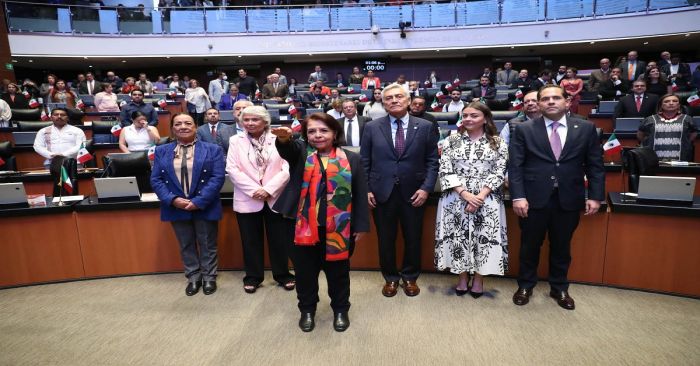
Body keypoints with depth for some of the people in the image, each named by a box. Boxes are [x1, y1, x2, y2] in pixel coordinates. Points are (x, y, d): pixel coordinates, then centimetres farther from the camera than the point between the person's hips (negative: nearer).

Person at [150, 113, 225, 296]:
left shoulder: (212, 149, -3)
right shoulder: (161, 151, 7)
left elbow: (218, 178, -11)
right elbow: (156, 179, 2)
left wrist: (199, 201, -18)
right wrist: (172, 199, -14)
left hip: (205, 207, -2)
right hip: (176, 207, 3)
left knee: (207, 245, 9)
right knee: (186, 245, 15)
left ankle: (209, 277, 27)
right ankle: (193, 277, 31)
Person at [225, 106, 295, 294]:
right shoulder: (236, 140, 4)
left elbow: (287, 169, -7)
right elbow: (232, 169, -5)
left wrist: (268, 189, -16)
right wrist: (253, 190, -14)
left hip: (275, 198, -1)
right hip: (247, 200, 1)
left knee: (279, 240, 8)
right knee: (251, 241, 10)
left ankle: (283, 274, 26)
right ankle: (253, 276, 27)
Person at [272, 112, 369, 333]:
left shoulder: (351, 159, 2)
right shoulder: (300, 153, 3)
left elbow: (360, 194, 2)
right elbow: (287, 148, -21)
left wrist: (361, 225, 0)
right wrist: (284, 138, -44)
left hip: (338, 228, 0)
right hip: (304, 227, 1)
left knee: (338, 270, 14)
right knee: (305, 270, 14)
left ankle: (340, 310, 36)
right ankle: (307, 310, 37)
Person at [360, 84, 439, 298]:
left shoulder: (425, 127, 1)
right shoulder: (372, 127, 2)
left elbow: (432, 161, 1)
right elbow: (364, 162, 3)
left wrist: (426, 188, -9)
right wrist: (366, 189, -5)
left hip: (413, 193, 0)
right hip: (382, 193, 0)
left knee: (413, 239, 12)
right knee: (385, 240, 11)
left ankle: (410, 277, 35)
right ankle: (390, 278, 32)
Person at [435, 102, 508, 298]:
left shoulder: (498, 143, 2)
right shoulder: (451, 140, 3)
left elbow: (498, 173, -3)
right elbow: (445, 171, -3)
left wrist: (480, 196, -15)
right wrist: (465, 194, -14)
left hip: (487, 200, 0)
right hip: (456, 199, 1)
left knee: (484, 237, 4)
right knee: (458, 237, 6)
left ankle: (479, 279, 24)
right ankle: (462, 278, 24)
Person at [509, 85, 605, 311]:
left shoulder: (586, 129, 5)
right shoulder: (524, 130, 0)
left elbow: (595, 165, 6)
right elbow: (515, 166, -5)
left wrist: (595, 196, -2)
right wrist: (518, 196, -14)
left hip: (569, 199, 2)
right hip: (534, 198, -1)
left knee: (562, 247, 15)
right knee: (530, 246, 11)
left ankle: (559, 288, 34)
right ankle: (525, 286, 30)